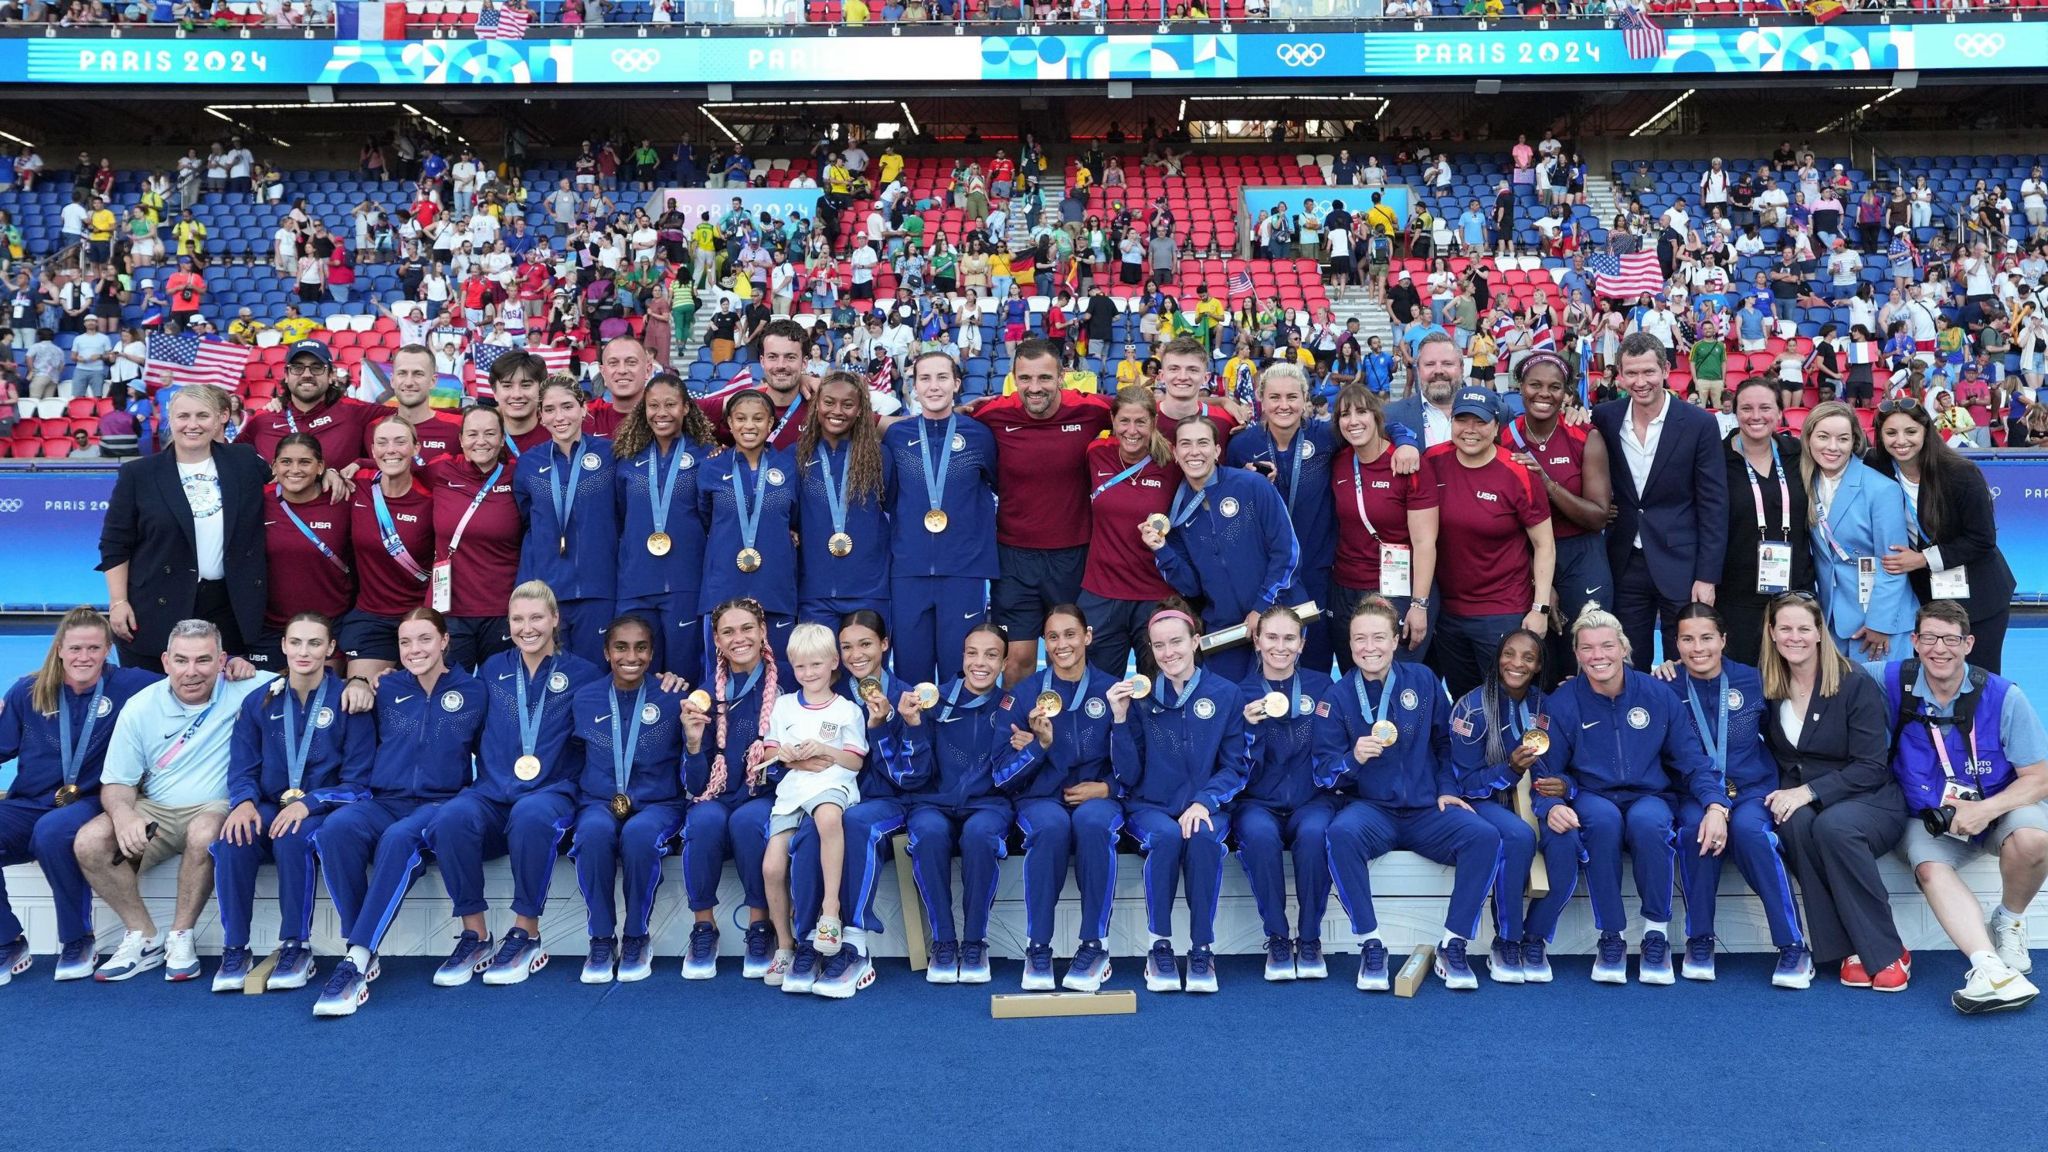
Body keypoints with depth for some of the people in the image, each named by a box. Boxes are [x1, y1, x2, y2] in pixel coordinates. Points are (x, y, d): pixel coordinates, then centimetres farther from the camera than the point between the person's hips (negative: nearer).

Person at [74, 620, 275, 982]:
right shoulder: (139, 708, 0)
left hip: (214, 808, -3)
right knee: (89, 843, -21)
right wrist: (123, 816, -19)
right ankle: (144, 938, -5)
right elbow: (117, 782, 1)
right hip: (154, 812, 3)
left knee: (204, 833, -37)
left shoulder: (242, 691, -7)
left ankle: (181, 937, -15)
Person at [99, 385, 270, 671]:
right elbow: (115, 544, 2)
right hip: (156, 610, -1)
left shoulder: (245, 462, 5)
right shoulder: (139, 474, 1)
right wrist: (118, 602, -5)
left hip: (228, 609, 2)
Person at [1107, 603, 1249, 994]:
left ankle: (1202, 949, -21)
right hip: (1150, 806, 0)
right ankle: (1159, 946, -18)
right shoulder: (1139, 695, 2)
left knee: (1203, 837, -33)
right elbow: (1128, 776, -2)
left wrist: (1205, 802, -19)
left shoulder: (1225, 694, 1)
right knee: (1166, 836, -33)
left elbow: (1236, 766, -1)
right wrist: (1120, 719, -14)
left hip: (1206, 807, 0)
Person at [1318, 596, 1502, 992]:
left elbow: (1445, 742, 16)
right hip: (1371, 810, -2)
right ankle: (1370, 946, -23)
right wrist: (1353, 759, -23)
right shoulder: (1337, 696, 1)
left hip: (1427, 811, 2)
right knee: (1342, 833, -35)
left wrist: (1447, 789, 2)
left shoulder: (1422, 681, 6)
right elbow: (1323, 772, -2)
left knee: (1483, 836, -26)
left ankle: (1453, 946, -14)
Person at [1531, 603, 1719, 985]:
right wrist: (1552, 806, -24)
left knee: (1646, 821, -36)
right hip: (1591, 798, -1)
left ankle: (1656, 932, -17)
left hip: (1648, 797, 1)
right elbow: (1547, 770, -2)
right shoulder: (1561, 703, -1)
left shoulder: (1657, 695, 3)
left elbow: (1690, 758, 3)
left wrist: (1716, 805, -14)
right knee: (1603, 819, -37)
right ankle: (1610, 938, -23)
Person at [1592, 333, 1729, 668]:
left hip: (1680, 565, -3)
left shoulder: (1699, 424, -7)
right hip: (1625, 564, 3)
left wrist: (1707, 577, -10)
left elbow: (1713, 506, -6)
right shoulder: (1605, 418, 1)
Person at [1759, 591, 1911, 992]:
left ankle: (1888, 953, -23)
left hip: (1868, 801, -2)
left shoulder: (1856, 684, -7)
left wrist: (1809, 791, -22)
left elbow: (1871, 768, -11)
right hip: (1796, 800, 3)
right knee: (1796, 824, -34)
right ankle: (1851, 950, -28)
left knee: (1833, 825, -37)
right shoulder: (1767, 687, 3)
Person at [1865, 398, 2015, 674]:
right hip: (1925, 594, 3)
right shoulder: (1876, 467, -9)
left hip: (1976, 595, -3)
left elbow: (1982, 540, -14)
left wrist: (1923, 559, -20)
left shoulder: (1962, 473, -19)